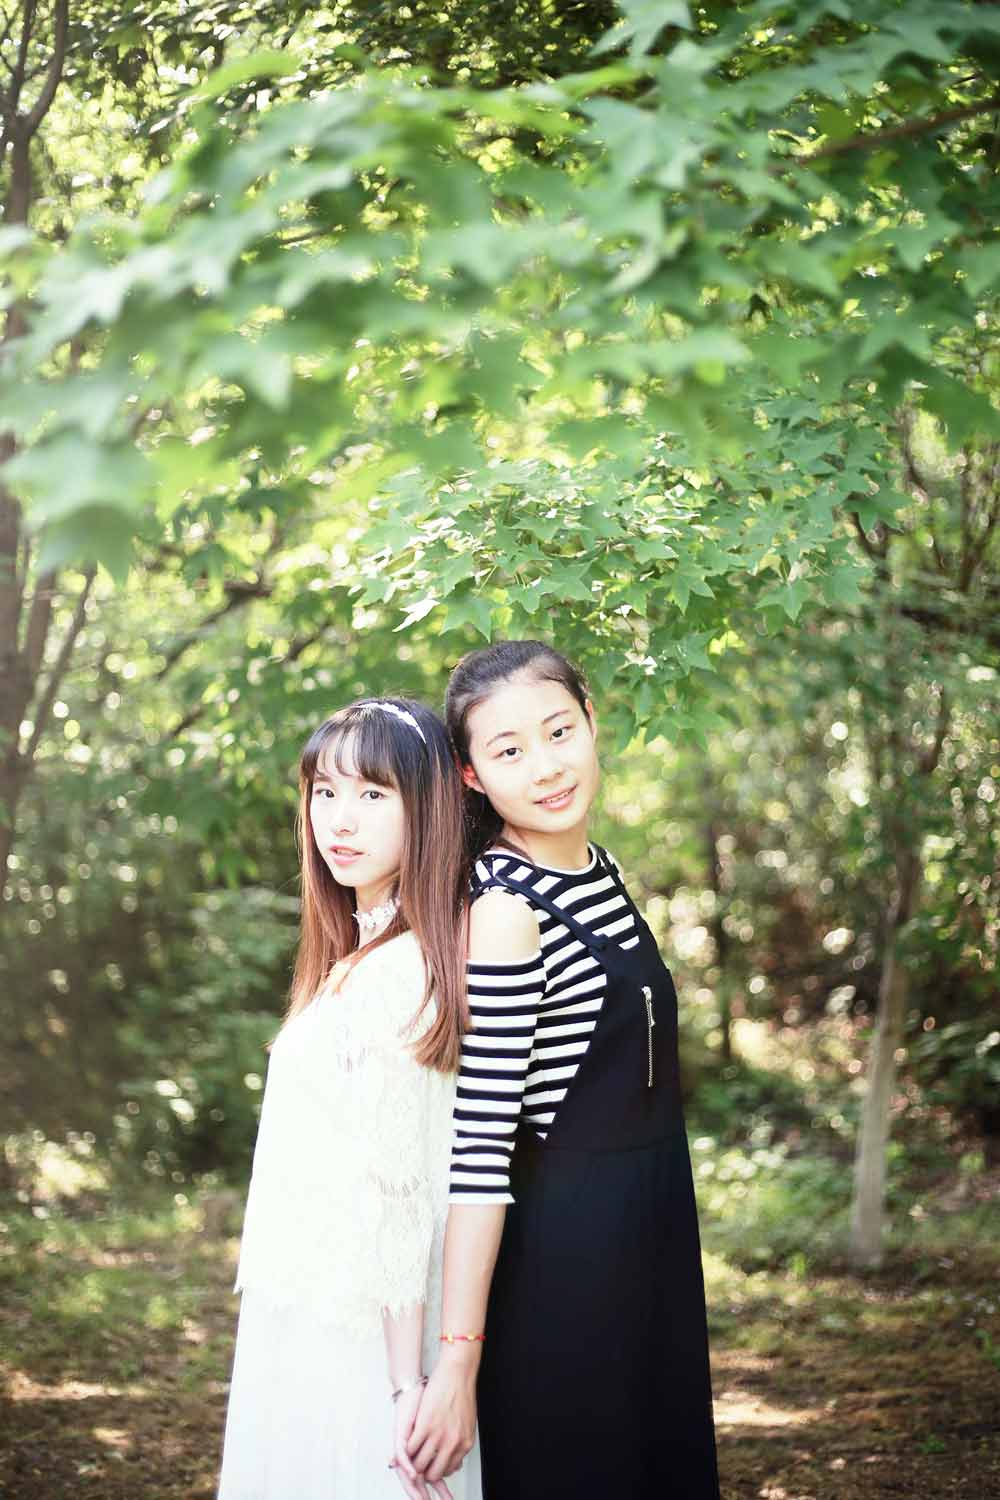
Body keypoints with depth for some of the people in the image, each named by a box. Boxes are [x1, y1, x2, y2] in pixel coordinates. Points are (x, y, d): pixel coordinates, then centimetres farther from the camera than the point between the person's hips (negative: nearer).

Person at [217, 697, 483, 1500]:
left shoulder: (392, 976, -20)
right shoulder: (357, 960, 11)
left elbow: (395, 1197, -22)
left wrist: (406, 1386, -21)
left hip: (355, 1343, -9)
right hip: (308, 1327, 9)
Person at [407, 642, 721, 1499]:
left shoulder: (601, 871, 5)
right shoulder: (504, 910, -20)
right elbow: (478, 1147, -24)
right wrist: (458, 1361, -25)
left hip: (650, 1244, 8)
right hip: (561, 1259, -8)